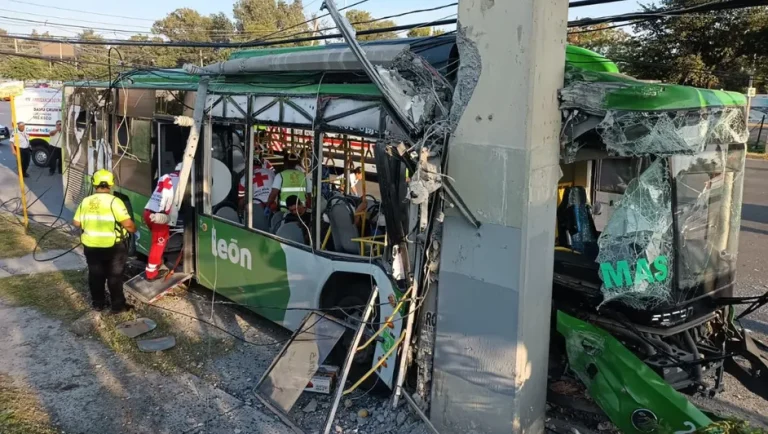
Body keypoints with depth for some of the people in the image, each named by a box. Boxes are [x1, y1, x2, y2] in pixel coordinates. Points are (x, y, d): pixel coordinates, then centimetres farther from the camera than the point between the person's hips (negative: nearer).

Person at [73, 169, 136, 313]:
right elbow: (127, 223, -21)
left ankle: (98, 303, 29)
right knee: (115, 277, 8)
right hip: (113, 247, -4)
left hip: (91, 246, 4)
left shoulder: (85, 202, 0)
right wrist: (135, 230, -1)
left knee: (95, 276, 18)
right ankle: (118, 306, 16)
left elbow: (77, 223, 7)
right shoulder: (114, 201, -16)